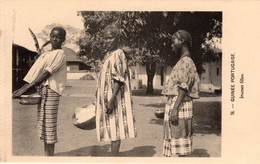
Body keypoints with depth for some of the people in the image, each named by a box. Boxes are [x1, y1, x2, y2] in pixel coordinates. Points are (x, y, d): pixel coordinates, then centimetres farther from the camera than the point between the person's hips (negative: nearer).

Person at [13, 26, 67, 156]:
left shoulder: (59, 54, -6)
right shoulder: (45, 54, 20)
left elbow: (46, 74, -15)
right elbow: (36, 74, 15)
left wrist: (25, 88, -19)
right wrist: (22, 88, 3)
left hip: (50, 91, -8)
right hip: (41, 90, 8)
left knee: (49, 123, -8)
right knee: (42, 124, 11)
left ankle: (50, 154, -3)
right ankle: (46, 153, 20)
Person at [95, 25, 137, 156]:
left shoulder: (118, 55, -12)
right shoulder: (108, 55, 17)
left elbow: (118, 80, -21)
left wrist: (112, 100, -27)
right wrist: (99, 98, 24)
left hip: (114, 99, -10)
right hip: (106, 99, 10)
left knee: (114, 130, -5)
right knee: (112, 131, 13)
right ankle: (113, 156, 21)